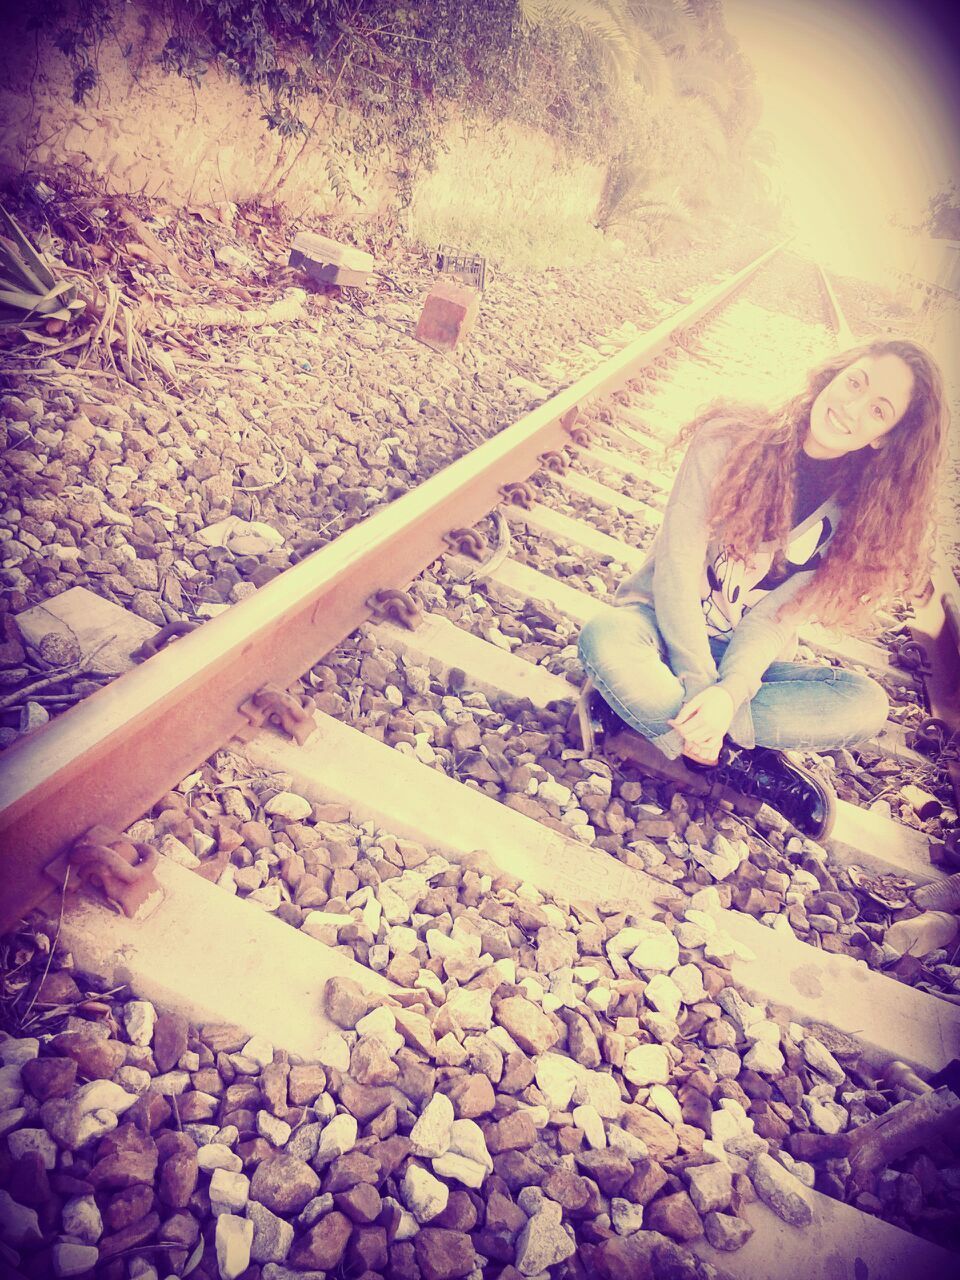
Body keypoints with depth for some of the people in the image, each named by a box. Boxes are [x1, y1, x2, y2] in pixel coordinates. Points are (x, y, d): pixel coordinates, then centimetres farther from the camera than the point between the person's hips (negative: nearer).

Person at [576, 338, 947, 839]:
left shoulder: (858, 513, -6)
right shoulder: (731, 441, -14)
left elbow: (774, 619, -13)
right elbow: (676, 568, -18)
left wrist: (729, 694, -31)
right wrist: (698, 686, -26)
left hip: (748, 659, 3)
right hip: (666, 626, -2)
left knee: (865, 704, -23)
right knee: (606, 639, -37)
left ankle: (639, 705, -24)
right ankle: (737, 760, -19)